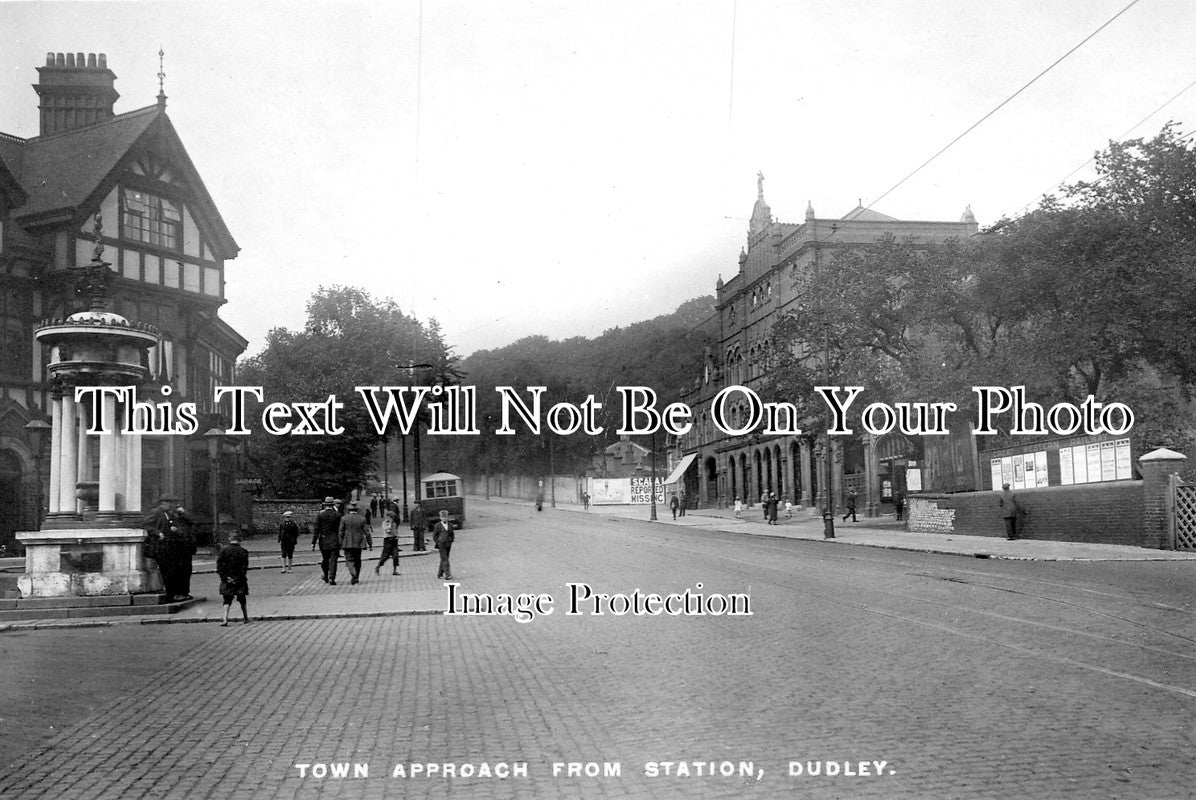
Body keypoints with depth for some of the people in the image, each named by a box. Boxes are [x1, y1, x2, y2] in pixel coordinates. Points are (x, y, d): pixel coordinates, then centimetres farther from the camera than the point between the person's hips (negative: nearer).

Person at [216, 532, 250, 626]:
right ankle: (246, 619, 22)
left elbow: (219, 564, -7)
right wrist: (240, 578, -6)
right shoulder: (243, 551, -6)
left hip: (227, 579, 0)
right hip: (240, 579, 0)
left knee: (227, 600, 6)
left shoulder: (224, 549, -5)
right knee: (242, 600, 14)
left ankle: (225, 620, -8)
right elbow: (245, 567, -9)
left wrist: (224, 577, -6)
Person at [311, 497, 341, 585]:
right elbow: (340, 530, -2)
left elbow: (316, 530, -5)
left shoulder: (320, 515, -3)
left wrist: (313, 542, -4)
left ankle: (326, 577, 31)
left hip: (323, 541, 2)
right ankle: (331, 578, -12)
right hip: (334, 541, -2)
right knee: (333, 560, -2)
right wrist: (341, 542, 8)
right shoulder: (337, 515, -4)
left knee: (325, 559, 17)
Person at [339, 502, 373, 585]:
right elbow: (367, 533, -1)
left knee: (349, 560, -1)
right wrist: (370, 544, 5)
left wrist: (340, 544, 2)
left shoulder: (344, 518, -5)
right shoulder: (362, 519, -2)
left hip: (348, 544, -2)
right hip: (359, 544, 2)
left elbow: (341, 533, -4)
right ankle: (356, 578, 23)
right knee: (357, 560, 16)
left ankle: (353, 575, -25)